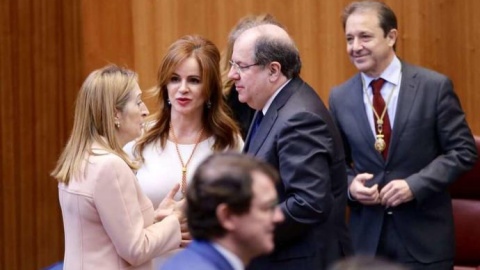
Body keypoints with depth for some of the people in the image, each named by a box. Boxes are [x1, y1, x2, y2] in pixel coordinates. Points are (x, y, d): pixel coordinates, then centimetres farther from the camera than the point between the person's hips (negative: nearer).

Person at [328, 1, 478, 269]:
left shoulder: (435, 86, -5)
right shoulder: (340, 97, 5)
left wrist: (415, 184, -16)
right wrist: (350, 185, -9)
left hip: (424, 236, -2)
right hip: (366, 236, 3)